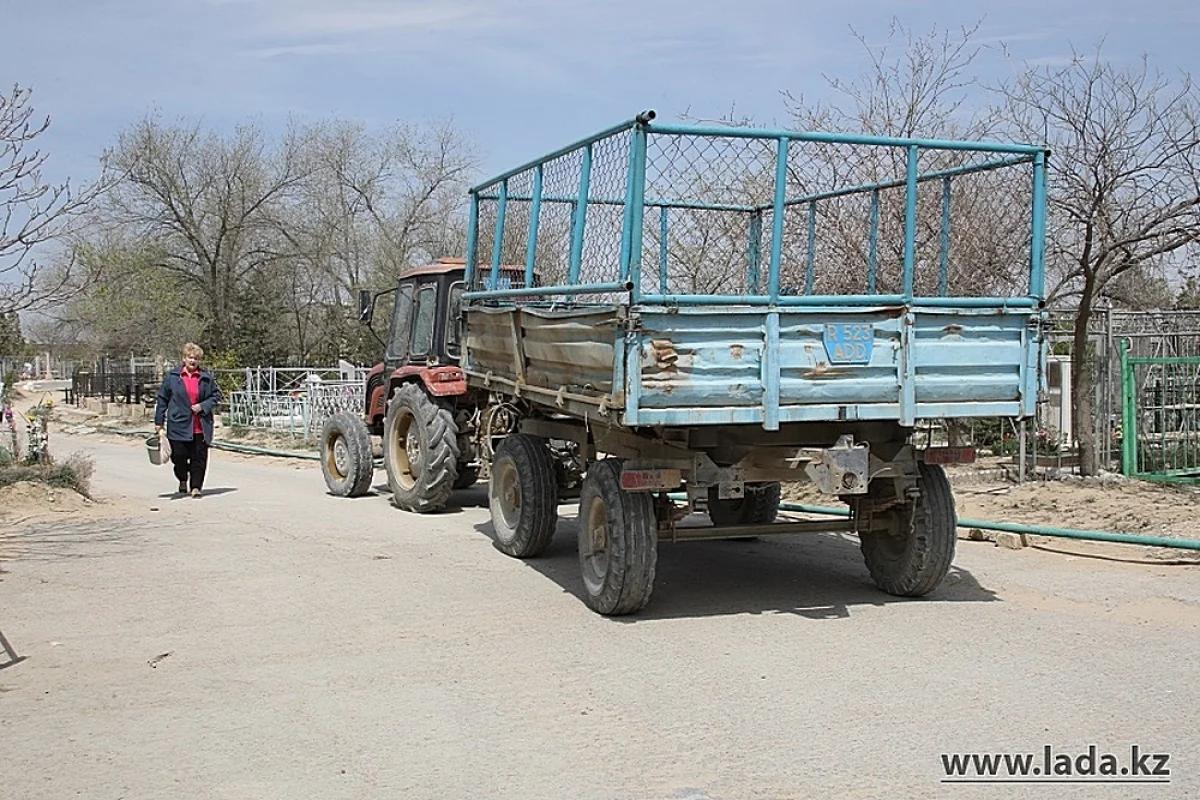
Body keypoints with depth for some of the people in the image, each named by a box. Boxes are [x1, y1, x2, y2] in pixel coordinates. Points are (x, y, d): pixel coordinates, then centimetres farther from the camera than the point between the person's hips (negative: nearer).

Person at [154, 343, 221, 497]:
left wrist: (202, 406, -7)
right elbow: (162, 399, 6)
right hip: (179, 425, -1)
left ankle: (196, 486, 9)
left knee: (199, 457, 0)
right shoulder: (172, 376, 3)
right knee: (179, 456, 2)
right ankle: (183, 480, 28)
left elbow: (216, 395, 11)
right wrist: (159, 421, 4)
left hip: (201, 427, 1)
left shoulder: (206, 377, 5)